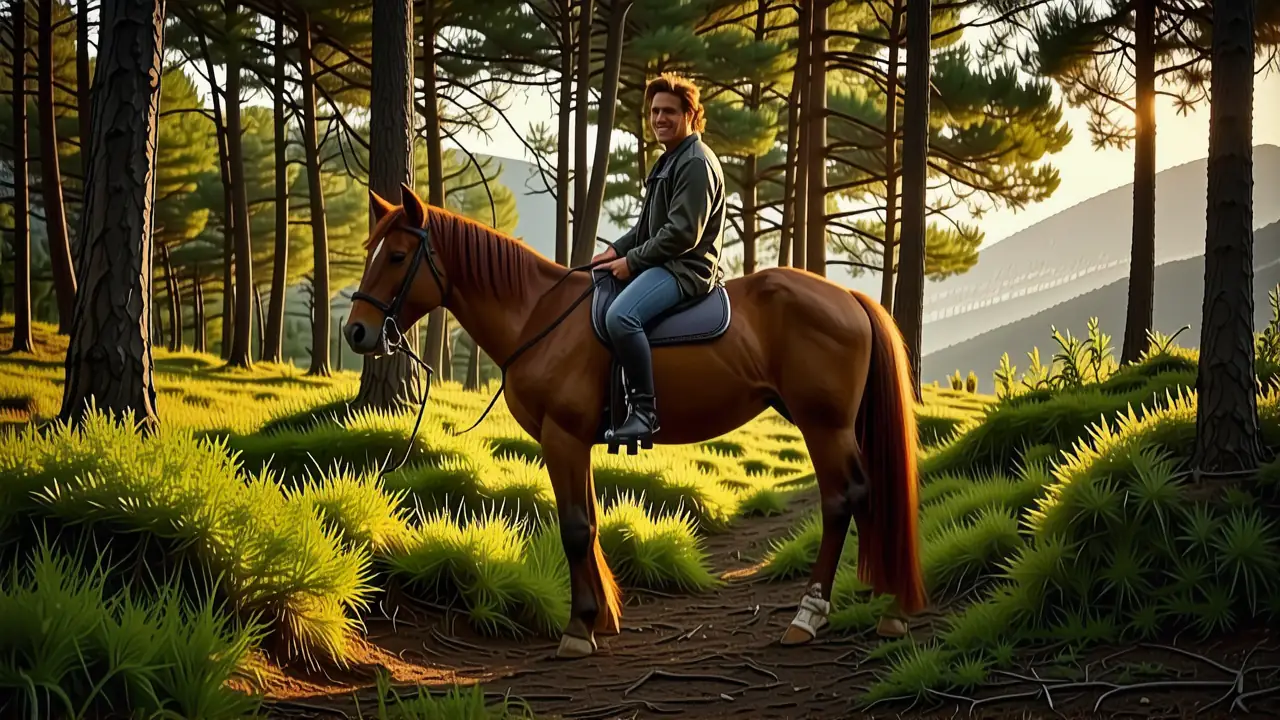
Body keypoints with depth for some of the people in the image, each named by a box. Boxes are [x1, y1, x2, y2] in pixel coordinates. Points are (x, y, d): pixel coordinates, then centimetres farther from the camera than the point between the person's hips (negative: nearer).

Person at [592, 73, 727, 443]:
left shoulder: (696, 163, -14)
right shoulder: (669, 160, 20)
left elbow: (683, 233, -22)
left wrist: (632, 261, -17)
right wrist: (617, 250, 9)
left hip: (687, 268, -12)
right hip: (660, 262, 12)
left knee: (620, 315, -34)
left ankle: (644, 409, -28)